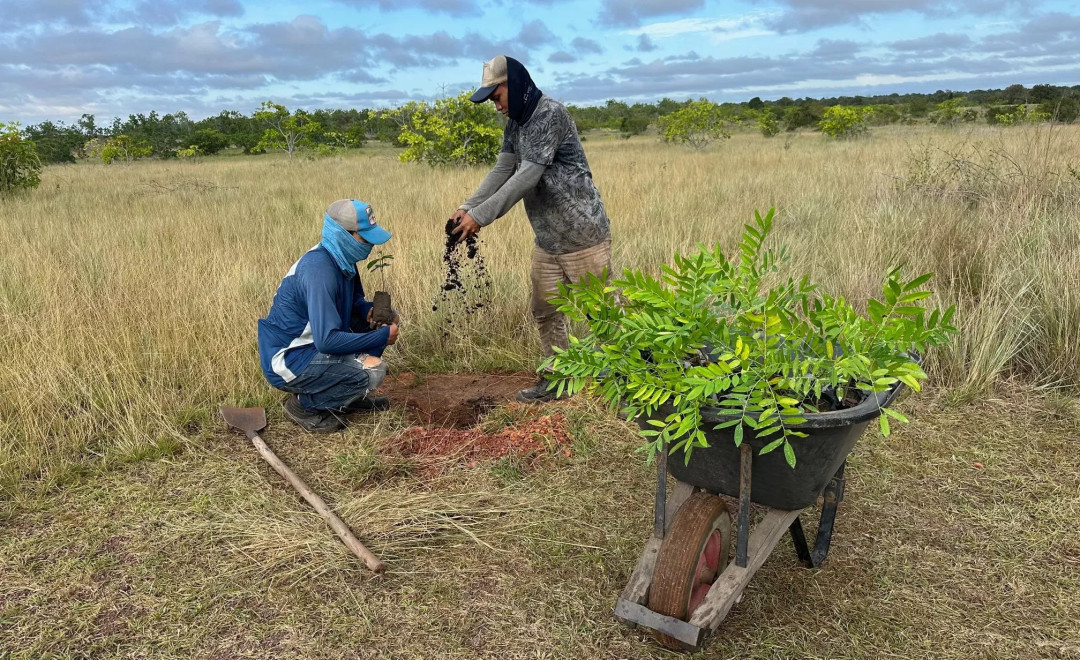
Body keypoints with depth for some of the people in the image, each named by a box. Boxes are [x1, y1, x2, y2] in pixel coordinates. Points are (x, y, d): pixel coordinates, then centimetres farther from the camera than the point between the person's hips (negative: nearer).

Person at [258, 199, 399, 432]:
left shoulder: (342, 260, 0)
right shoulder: (319, 270, -28)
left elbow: (354, 300, 18)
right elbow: (327, 340, -33)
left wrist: (370, 310, -6)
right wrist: (382, 336, -24)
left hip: (315, 342, 9)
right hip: (287, 361, -9)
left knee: (388, 319, 7)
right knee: (373, 369, -26)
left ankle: (349, 395, 14)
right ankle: (304, 405, -3)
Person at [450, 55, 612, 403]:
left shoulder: (550, 113, -17)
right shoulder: (515, 123, 10)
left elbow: (527, 176, -25)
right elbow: (502, 170, 7)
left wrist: (480, 216, -25)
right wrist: (467, 206, -8)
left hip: (582, 234, -9)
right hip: (547, 240, 9)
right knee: (544, 310, 13)